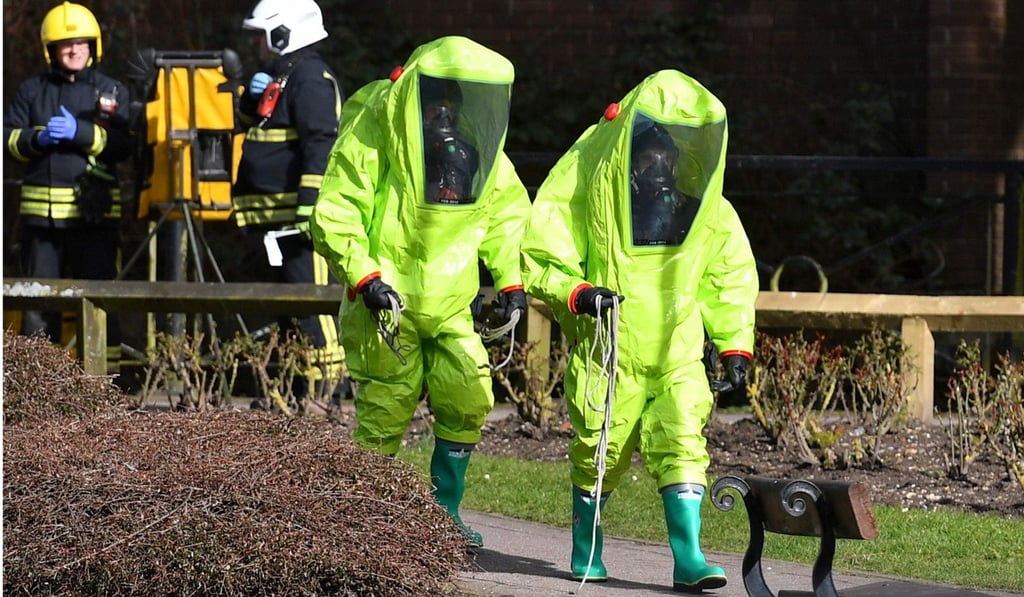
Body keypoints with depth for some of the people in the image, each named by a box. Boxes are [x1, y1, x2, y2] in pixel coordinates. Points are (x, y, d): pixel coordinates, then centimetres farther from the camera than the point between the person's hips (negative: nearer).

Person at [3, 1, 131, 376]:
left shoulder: (111, 91, 8)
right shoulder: (32, 91, 14)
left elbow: (122, 145, -4)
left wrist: (80, 133, -17)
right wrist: (37, 138, -11)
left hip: (94, 210, -2)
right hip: (41, 208, 2)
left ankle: (106, 371, -1)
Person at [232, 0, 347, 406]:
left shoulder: (310, 79, -13)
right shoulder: (278, 78, 20)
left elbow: (321, 147, -21)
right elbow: (249, 121, 29)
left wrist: (310, 209, -26)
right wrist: (253, 96, 7)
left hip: (302, 216, -11)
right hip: (280, 219, 11)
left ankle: (331, 385, -16)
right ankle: (300, 389, 17)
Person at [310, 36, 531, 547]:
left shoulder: (479, 144, 1)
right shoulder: (372, 135, -15)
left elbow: (506, 213, 14)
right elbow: (334, 216, -15)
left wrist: (510, 278, 4)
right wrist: (364, 277, -24)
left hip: (450, 304, 5)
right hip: (386, 302, -5)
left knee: (468, 400, -2)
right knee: (388, 408, -5)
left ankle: (445, 512, 13)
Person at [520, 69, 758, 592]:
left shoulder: (707, 208, 3)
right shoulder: (585, 188, -9)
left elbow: (730, 276, 15)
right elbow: (540, 259, -4)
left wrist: (734, 344, 9)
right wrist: (576, 293, -21)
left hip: (677, 354, 2)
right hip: (606, 352, -2)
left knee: (682, 444, -11)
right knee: (600, 451, 4)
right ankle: (585, 546, 26)